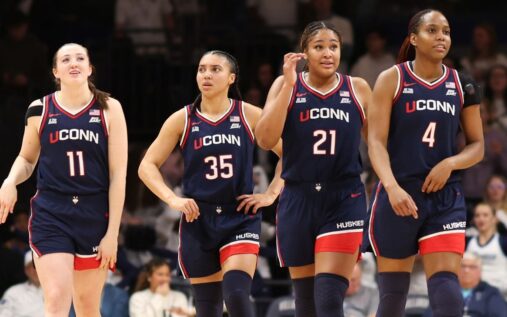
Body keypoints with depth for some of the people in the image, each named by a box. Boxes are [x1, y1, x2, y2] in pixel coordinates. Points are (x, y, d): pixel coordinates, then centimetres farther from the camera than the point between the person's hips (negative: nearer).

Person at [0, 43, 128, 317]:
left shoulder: (108, 109, 0)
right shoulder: (40, 110, 3)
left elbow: (118, 173, -2)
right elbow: (26, 159, 17)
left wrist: (112, 232, -7)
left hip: (95, 216, 1)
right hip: (51, 215, -1)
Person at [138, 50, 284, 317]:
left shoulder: (249, 115, 0)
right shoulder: (182, 120, 2)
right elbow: (147, 166, 4)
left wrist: (271, 194, -3)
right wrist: (172, 199, -10)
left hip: (240, 218, -2)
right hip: (198, 221, 2)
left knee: (236, 294, -22)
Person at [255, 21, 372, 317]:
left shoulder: (357, 89, 4)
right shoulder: (286, 85, 3)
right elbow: (266, 140, -9)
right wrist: (289, 85, -12)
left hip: (344, 202, -2)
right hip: (298, 201, 2)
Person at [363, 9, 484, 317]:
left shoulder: (462, 86, 6)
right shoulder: (392, 80, -2)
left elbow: (477, 147, 11)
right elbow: (376, 142, -9)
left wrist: (449, 164, -10)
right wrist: (392, 187, -25)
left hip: (446, 198, 2)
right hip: (399, 196, -2)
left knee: (447, 289, -13)